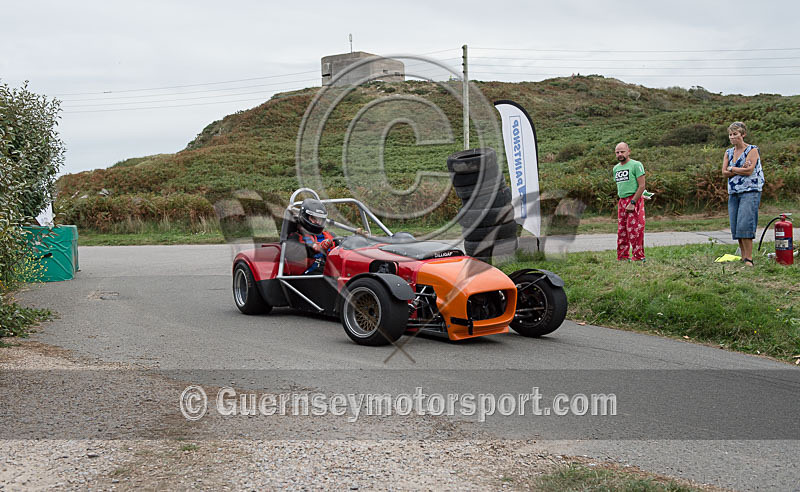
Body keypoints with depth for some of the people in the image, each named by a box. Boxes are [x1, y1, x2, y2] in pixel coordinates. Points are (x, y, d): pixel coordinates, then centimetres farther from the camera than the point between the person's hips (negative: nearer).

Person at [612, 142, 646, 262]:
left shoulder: (636, 165, -7)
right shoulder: (616, 168, 16)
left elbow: (642, 186, -13)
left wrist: (632, 203, -18)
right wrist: (621, 202, 15)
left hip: (634, 199, -7)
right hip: (621, 201, 7)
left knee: (634, 230, -8)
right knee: (621, 231, 8)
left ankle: (639, 256, -1)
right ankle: (623, 256, 15)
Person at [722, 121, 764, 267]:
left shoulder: (752, 150, -2)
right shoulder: (728, 152, 15)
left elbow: (749, 171, -14)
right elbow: (724, 173, 3)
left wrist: (732, 169, -3)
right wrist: (741, 169, -10)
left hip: (750, 191, -6)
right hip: (733, 193, 6)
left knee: (744, 225, -15)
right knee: (735, 226, 3)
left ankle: (749, 259, -11)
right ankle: (743, 258, 11)